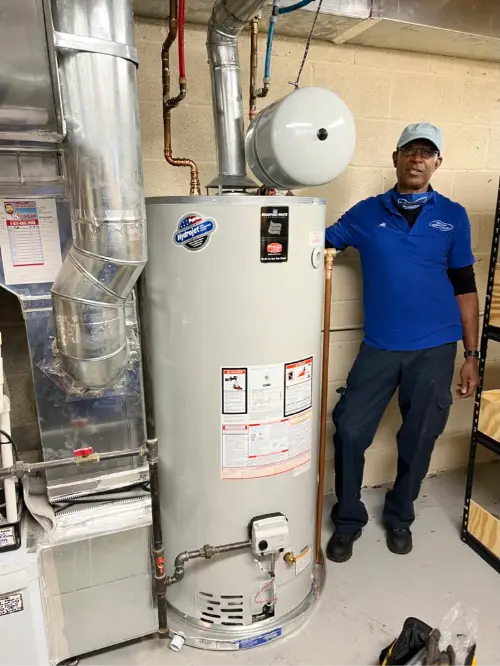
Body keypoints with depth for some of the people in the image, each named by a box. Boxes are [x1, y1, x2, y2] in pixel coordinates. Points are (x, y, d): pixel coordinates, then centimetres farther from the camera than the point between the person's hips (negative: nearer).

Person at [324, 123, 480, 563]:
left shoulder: (453, 216, 5)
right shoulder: (366, 213, 5)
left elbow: (464, 287, 5)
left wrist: (472, 354, 3)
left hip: (435, 349, 1)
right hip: (379, 347, 0)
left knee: (419, 439, 10)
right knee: (350, 431, -2)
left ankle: (400, 516, 35)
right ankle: (348, 520, 22)